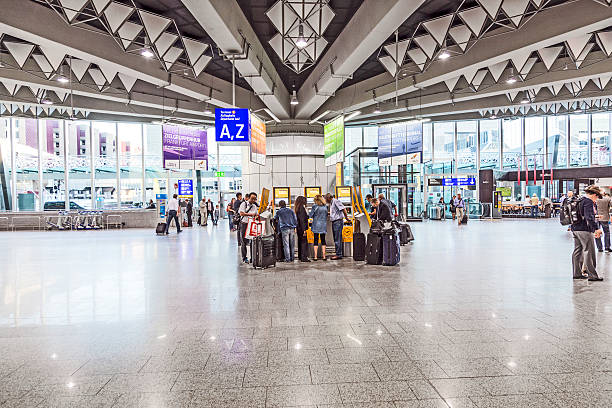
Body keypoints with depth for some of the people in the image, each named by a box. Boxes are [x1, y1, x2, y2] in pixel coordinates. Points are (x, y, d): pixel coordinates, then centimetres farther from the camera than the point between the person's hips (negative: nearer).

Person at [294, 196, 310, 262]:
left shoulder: (298, 208, 13)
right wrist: (304, 229, -20)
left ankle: (300, 256, 23)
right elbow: (302, 219, -19)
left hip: (299, 228, 10)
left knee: (300, 242, 16)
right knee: (304, 242, -8)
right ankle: (303, 257, -10)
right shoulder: (302, 208, -14)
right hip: (302, 228, -10)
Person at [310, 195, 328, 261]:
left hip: (316, 225, -3)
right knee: (323, 240, 10)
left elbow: (311, 215, -4)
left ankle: (315, 256, 0)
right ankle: (323, 256, 10)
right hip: (323, 225, 3)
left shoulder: (314, 206, -10)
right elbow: (326, 216, 11)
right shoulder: (325, 207, 3)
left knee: (316, 240, 1)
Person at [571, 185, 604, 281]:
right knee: (589, 252, -3)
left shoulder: (579, 200, 15)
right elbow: (589, 217, -23)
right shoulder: (588, 202, -12)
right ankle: (592, 275, 1)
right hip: (584, 230, -9)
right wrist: (596, 229, -25)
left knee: (577, 251, 13)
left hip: (575, 229, 9)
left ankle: (577, 273, 18)